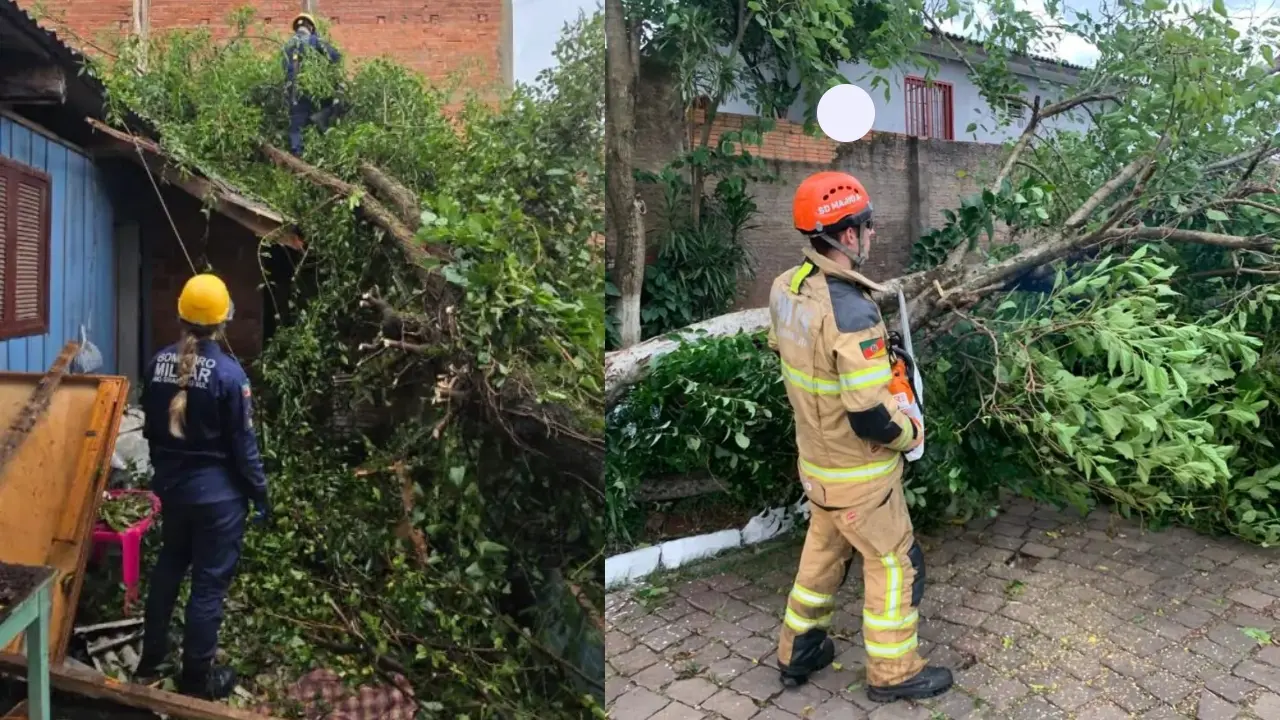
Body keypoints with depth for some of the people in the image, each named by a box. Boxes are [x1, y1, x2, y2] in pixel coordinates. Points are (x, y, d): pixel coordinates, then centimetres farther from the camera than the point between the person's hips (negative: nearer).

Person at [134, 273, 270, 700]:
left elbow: (150, 428, 9)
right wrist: (260, 493, -4)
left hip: (171, 485, 6)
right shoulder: (227, 372, -19)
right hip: (217, 493, -6)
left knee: (168, 567, 24)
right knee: (210, 582, 6)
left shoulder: (159, 363, -2)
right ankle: (196, 679, 18)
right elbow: (243, 443, -15)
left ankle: (149, 663, 37)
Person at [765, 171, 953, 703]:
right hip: (858, 473, -7)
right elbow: (872, 420, -29)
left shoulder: (787, 286, -7)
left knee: (823, 553, 25)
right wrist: (912, 432, -8)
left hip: (816, 458, 8)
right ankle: (894, 673, 32)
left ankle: (798, 652, 41)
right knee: (895, 565, 14)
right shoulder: (852, 311, -32)